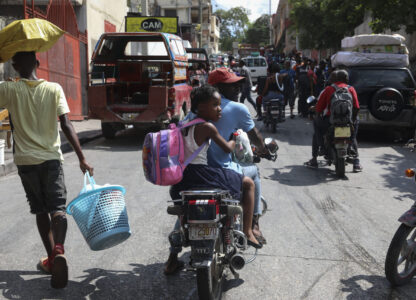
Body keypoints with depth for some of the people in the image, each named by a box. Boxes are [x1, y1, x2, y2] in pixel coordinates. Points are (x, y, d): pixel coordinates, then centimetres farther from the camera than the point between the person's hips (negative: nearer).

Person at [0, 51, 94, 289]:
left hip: (26, 160, 1)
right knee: (57, 208, 0)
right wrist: (82, 158, -10)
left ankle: (52, 258, 19)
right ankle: (58, 250, -25)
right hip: (51, 158, 0)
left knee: (40, 210, 14)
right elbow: (66, 125, -9)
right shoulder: (54, 89, -3)